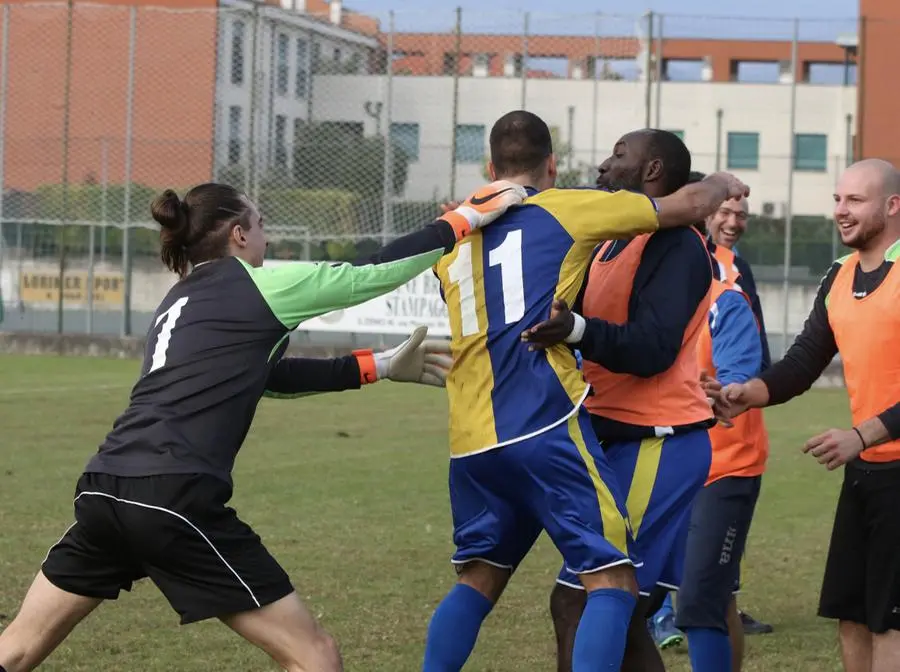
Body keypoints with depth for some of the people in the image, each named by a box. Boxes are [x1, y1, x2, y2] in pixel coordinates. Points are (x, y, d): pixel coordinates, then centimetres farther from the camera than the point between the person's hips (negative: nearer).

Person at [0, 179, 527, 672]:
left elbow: (270, 374, 32)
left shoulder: (181, 301, 26)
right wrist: (467, 218, 22)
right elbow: (373, 272, 10)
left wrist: (384, 366, 35)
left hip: (102, 489, 8)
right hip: (174, 501, -8)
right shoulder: (258, 286, 4)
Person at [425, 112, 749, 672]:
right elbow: (689, 206, 7)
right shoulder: (564, 210, 2)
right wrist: (721, 185, 26)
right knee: (612, 580, -4)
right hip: (545, 427, -6)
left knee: (478, 579, 20)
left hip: (470, 438, 6)